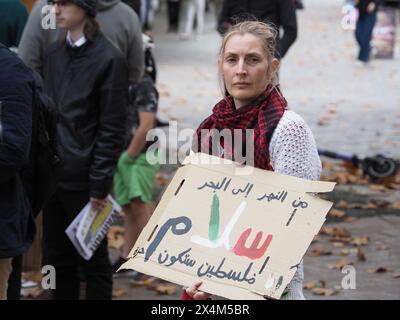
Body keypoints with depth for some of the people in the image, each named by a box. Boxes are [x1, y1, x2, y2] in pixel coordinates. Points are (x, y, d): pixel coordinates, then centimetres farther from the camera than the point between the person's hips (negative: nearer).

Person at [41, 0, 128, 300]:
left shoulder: (109, 59, -10)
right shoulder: (53, 53, 10)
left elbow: (112, 131, -11)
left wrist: (100, 186, -14)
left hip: (83, 179, -6)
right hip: (52, 174, 6)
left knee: (92, 261, 4)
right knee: (57, 260, 12)